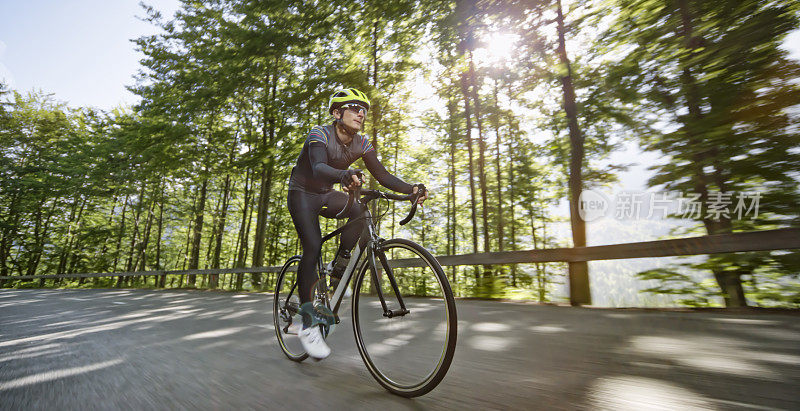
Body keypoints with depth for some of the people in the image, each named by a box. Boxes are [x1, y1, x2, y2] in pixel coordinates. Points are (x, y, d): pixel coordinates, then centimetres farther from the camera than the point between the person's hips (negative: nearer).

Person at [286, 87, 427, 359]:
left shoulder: (361, 144, -7)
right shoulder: (319, 134, -22)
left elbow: (382, 175, -15)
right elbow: (319, 167, -42)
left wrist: (410, 189, -32)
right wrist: (345, 176, -63)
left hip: (326, 194, 5)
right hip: (302, 193, -4)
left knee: (359, 211, -26)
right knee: (313, 247, -21)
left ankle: (339, 269, -7)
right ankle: (307, 323, -12)